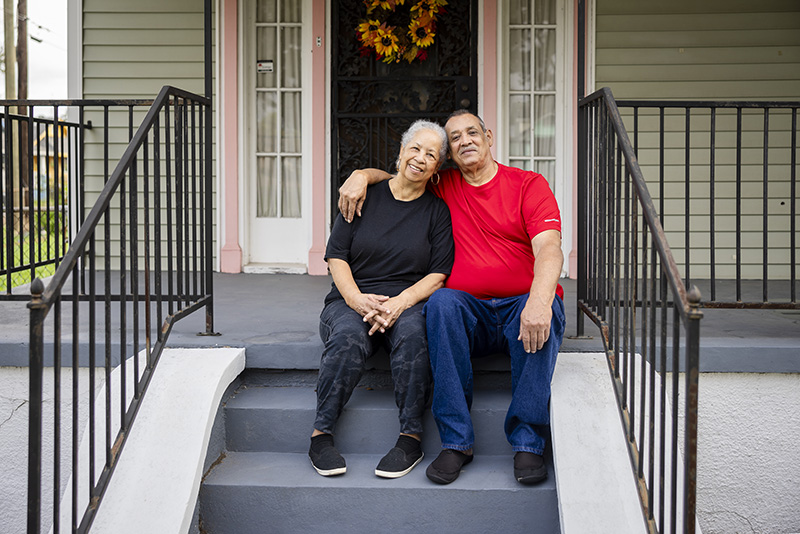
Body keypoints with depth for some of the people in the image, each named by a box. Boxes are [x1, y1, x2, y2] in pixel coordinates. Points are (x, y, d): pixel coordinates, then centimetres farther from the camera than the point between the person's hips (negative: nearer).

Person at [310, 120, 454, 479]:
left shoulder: (437, 212, 9)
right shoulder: (365, 197, 10)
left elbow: (438, 275, 1)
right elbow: (337, 257, 5)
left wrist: (398, 303, -17)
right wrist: (359, 300, -13)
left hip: (408, 303, 0)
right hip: (351, 301, 0)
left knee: (412, 333, -36)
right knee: (348, 337, -34)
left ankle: (411, 438, -28)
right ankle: (321, 434, -24)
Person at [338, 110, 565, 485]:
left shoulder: (529, 185, 1)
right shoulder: (444, 188, 12)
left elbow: (549, 248, -15)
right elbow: (394, 177, 29)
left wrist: (539, 301, -34)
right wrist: (362, 175, 4)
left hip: (523, 305, -2)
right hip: (469, 312, 2)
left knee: (542, 316, -36)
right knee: (442, 301, -31)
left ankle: (528, 443, -27)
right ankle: (456, 441, -28)